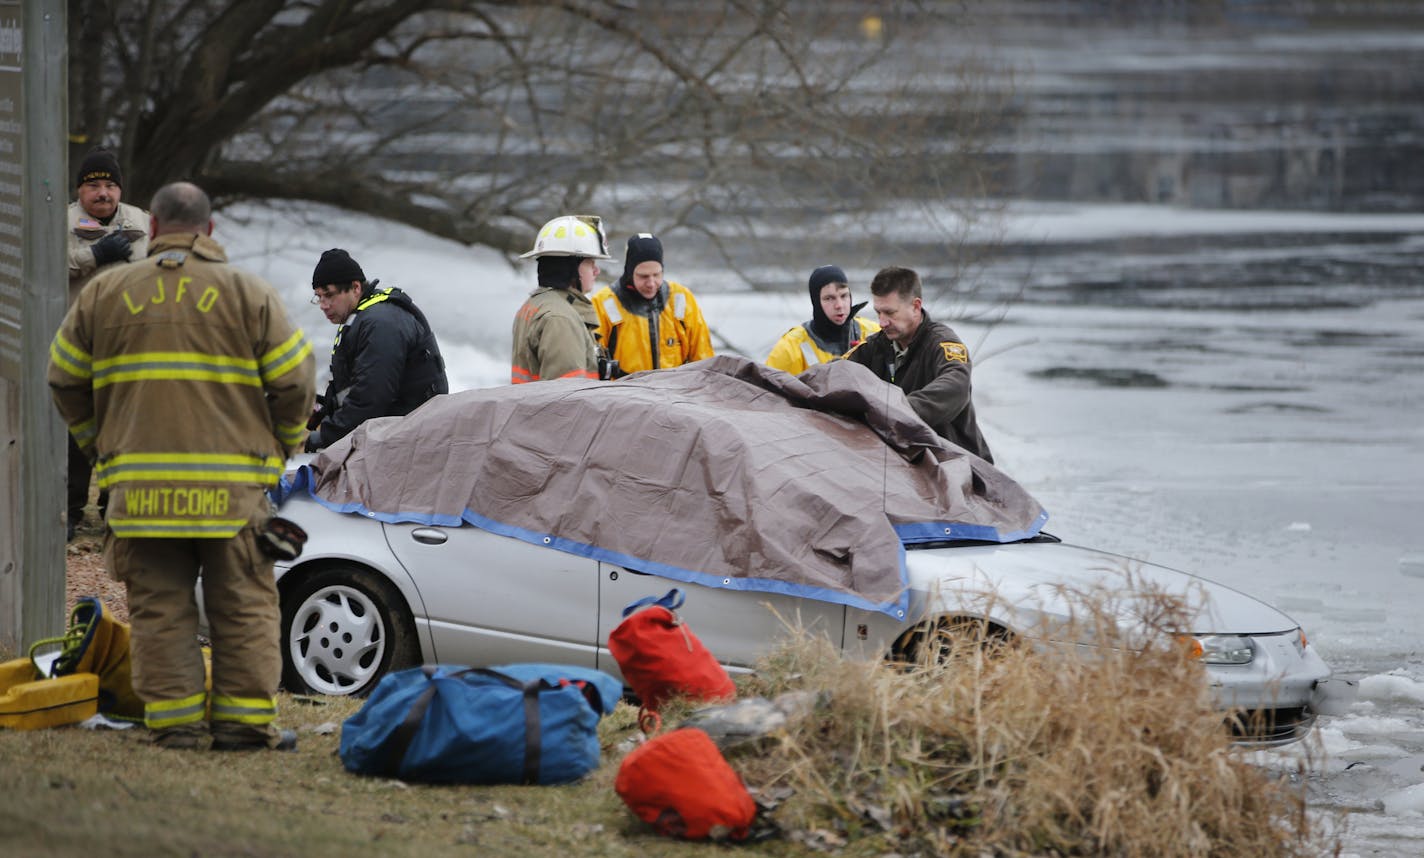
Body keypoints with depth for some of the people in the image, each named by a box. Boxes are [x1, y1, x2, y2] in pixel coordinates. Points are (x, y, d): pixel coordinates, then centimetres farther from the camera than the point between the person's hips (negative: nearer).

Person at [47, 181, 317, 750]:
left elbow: (66, 381, 14)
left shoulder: (105, 293, 8)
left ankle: (174, 720, 2)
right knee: (243, 606, 5)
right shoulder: (248, 294, 2)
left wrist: (100, 446, 26)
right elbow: (294, 380, 1)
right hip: (232, 485, -1)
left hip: (140, 485, 1)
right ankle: (244, 720, 3)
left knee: (159, 607, 6)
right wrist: (279, 448, 16)